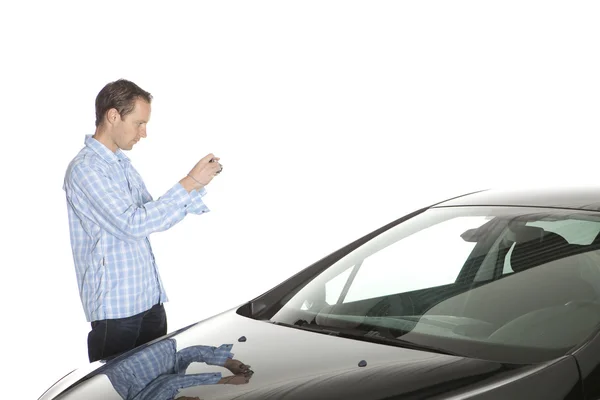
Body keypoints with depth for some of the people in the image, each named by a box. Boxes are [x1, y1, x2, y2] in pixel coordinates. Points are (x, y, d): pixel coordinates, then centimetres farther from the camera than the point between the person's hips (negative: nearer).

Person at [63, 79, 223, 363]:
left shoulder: (122, 162, 13)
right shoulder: (85, 169, -15)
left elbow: (151, 214, 16)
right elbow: (133, 224, -24)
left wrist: (199, 185, 3)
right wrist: (189, 182, -21)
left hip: (151, 300, 8)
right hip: (116, 309, -8)